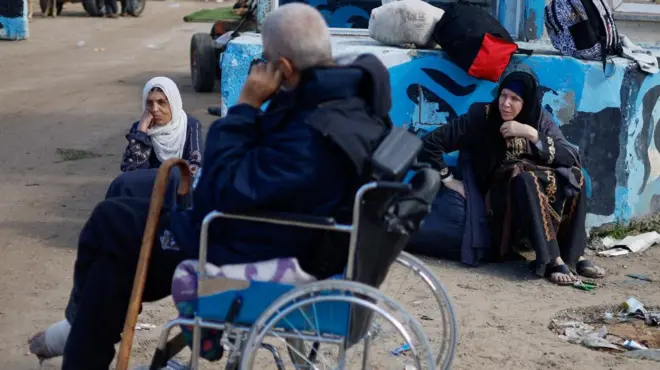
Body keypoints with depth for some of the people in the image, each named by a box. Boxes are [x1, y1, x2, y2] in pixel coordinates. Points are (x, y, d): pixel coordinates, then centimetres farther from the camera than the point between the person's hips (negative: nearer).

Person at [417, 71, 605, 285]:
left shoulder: (540, 119, -1)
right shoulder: (482, 117, -10)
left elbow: (573, 159, -13)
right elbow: (431, 143, -11)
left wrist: (532, 134, -21)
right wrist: (449, 181, -9)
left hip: (542, 193, 4)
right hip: (498, 195, -4)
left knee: (573, 177, -22)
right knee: (524, 179, -34)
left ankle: (574, 255, -22)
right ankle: (553, 260, -38)